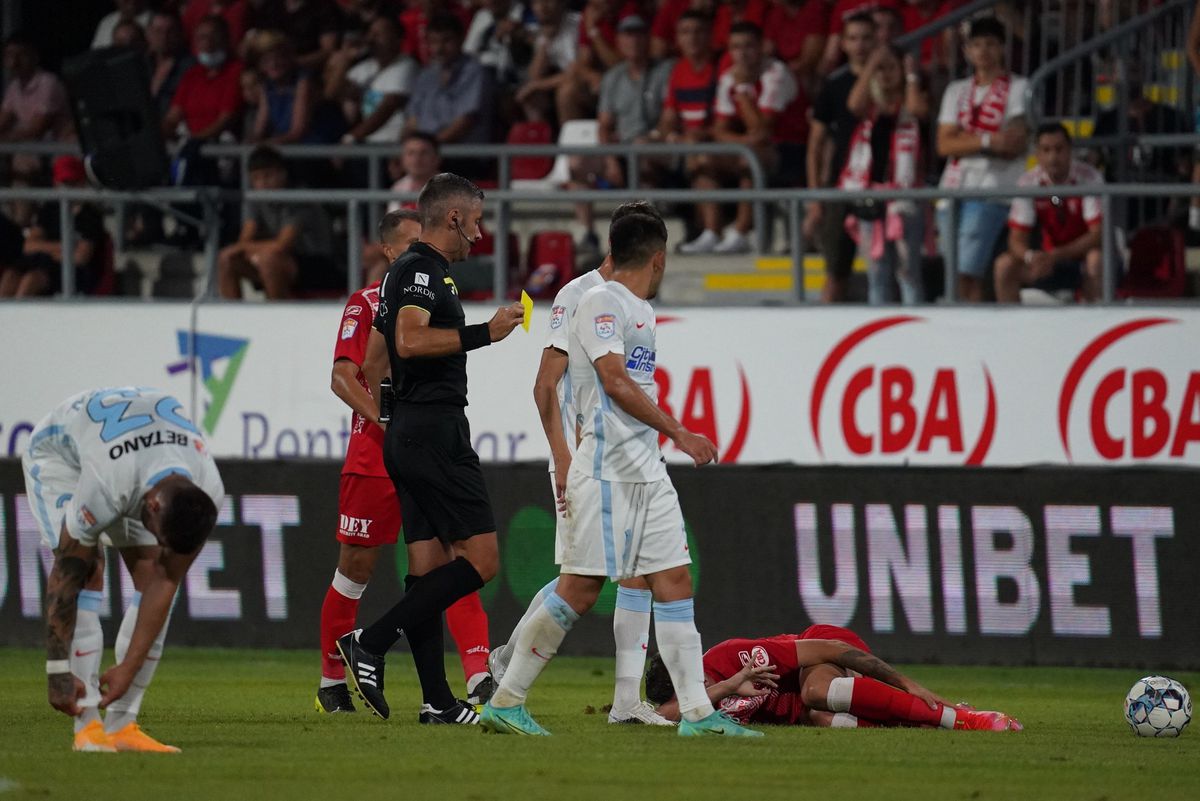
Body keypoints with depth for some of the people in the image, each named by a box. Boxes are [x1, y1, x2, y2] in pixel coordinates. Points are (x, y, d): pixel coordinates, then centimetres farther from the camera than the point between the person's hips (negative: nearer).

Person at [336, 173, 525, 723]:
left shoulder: (410, 271, 21)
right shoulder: (421, 270, -10)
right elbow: (410, 339, -26)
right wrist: (484, 333, -22)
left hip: (405, 434, 11)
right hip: (435, 430, -11)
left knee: (429, 564, 8)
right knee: (480, 558, -11)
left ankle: (437, 699, 6)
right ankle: (370, 644, -15)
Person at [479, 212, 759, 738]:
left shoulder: (639, 311, 18)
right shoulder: (601, 303, -10)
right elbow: (615, 383, -20)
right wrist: (679, 433, -25)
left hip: (647, 470, 9)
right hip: (606, 471, -9)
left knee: (674, 583, 3)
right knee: (580, 590, -9)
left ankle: (696, 711, 3)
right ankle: (504, 702, -1)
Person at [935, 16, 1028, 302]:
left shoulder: (1018, 88, 6)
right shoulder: (957, 91, 19)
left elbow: (1016, 144, -5)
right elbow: (945, 145, 6)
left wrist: (965, 140, -6)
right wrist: (988, 141, -9)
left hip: (991, 191, -5)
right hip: (954, 189, 5)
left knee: (968, 273, -18)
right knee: (953, 274, 1)